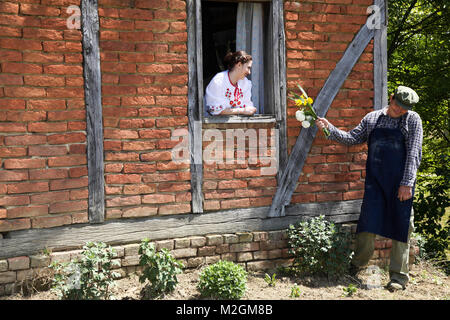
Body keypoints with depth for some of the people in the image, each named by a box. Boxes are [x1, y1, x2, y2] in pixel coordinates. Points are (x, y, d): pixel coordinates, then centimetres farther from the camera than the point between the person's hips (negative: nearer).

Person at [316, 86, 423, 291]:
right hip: (375, 181, 2)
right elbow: (352, 138, 14)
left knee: (400, 228, 2)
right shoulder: (372, 118, 12)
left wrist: (407, 183, -10)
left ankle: (399, 277, 13)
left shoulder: (412, 120, 3)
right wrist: (329, 128, 2)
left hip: (400, 183, -2)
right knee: (367, 223, -2)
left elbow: (414, 154, -3)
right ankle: (356, 267, 17)